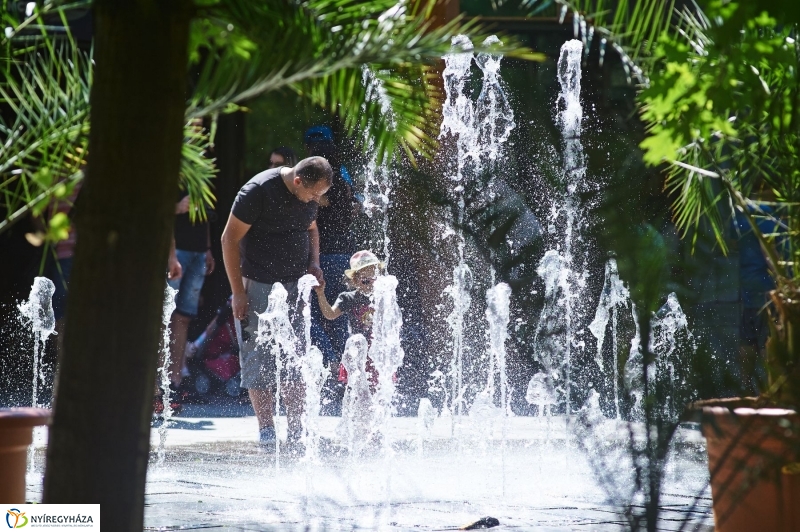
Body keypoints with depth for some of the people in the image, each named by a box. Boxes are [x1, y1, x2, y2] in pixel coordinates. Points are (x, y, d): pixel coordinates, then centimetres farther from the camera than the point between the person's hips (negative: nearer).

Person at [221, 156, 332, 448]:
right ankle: (266, 430, 1)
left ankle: (297, 430, 4)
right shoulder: (258, 191, -17)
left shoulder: (310, 194, 2)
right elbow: (230, 238, -13)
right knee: (258, 358, -4)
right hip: (258, 287, -5)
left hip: (296, 285, 5)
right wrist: (238, 292, -14)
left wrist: (314, 263, 4)